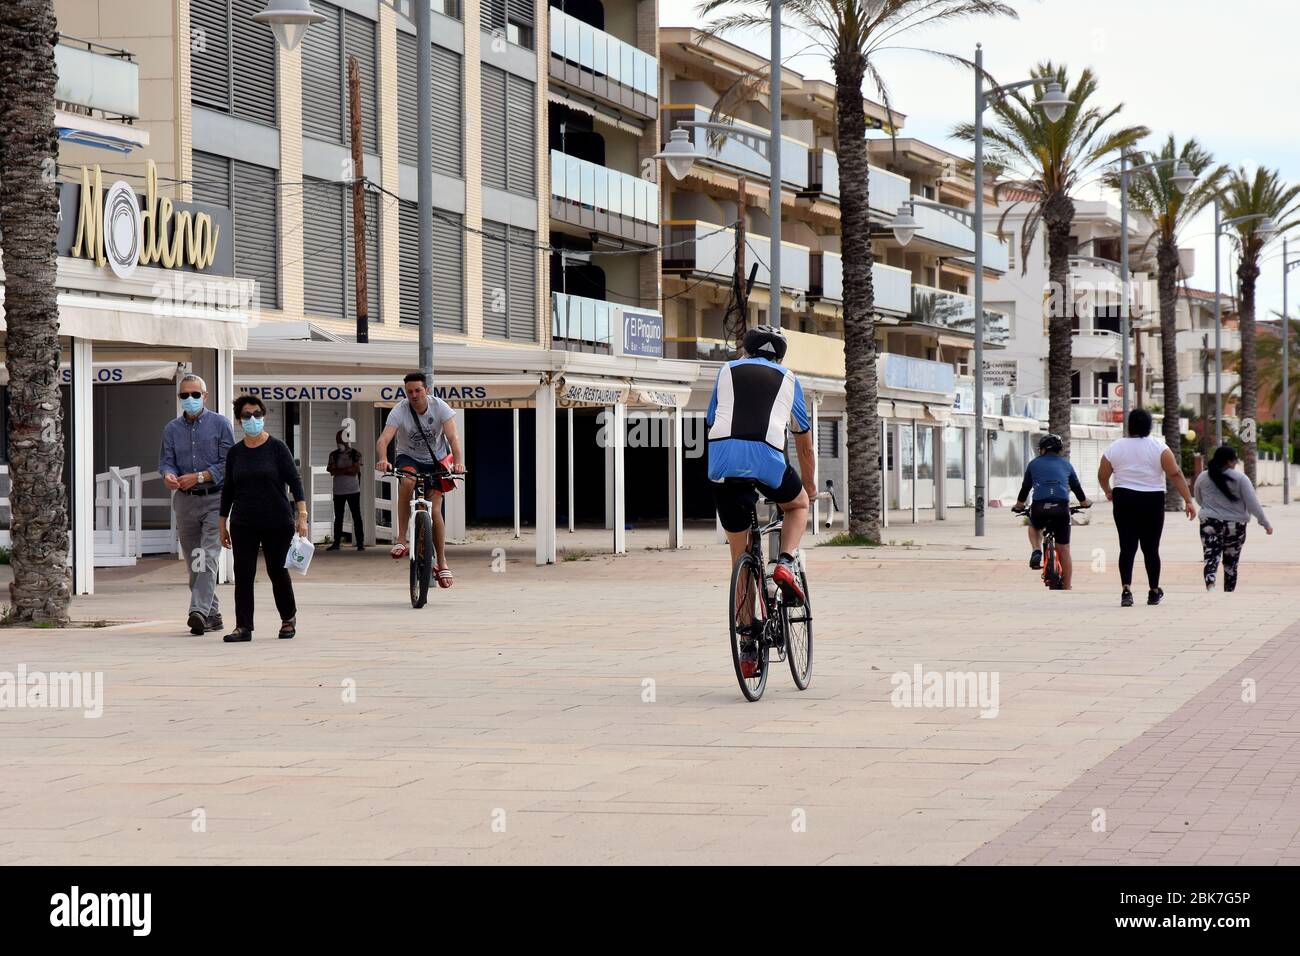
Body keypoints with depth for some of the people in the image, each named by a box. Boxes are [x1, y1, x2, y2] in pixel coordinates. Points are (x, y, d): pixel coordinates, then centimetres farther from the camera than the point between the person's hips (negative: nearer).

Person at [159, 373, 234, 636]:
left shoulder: (220, 424, -1)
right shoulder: (172, 429, 11)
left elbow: (228, 463, -5)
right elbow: (165, 461, 6)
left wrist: (199, 477, -15)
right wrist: (168, 475, -18)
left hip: (214, 498, -5)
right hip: (185, 501, 5)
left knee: (208, 556, -17)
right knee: (192, 561, 7)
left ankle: (199, 610, -26)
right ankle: (213, 613, 17)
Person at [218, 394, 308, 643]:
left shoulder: (277, 447, -4)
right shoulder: (235, 452, 6)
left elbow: (294, 480, -6)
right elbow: (228, 489, 12)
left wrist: (302, 514, -14)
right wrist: (223, 524, 11)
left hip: (277, 522, -3)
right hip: (243, 524, 3)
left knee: (277, 571, 6)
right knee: (243, 574, -4)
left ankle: (289, 618, 28)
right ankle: (243, 627, -1)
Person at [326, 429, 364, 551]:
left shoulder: (355, 454, 0)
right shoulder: (334, 455, 7)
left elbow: (356, 470, -12)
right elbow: (331, 471, -4)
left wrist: (339, 471, -9)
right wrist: (348, 470, -12)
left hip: (353, 490, -3)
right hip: (338, 491, 3)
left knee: (357, 517, -2)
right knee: (338, 518, 6)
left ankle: (360, 543, -1)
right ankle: (336, 542, 11)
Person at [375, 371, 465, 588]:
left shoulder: (439, 407, -17)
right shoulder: (399, 411, -19)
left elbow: (453, 436, -27)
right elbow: (383, 439, -31)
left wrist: (458, 462, -46)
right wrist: (382, 460, -53)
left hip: (436, 460, 1)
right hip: (408, 458, -1)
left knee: (435, 510, -9)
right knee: (407, 481, -36)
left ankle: (442, 562, 7)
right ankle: (401, 540, -32)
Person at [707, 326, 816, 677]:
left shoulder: (727, 372, 26)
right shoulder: (787, 379, 24)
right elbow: (804, 439, 32)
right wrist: (810, 484, 46)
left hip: (722, 459, 2)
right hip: (767, 458, -1)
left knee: (741, 559, 11)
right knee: (799, 504, 33)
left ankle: (748, 649, 11)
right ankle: (785, 563, 5)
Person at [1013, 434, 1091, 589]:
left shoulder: (1034, 463, 16)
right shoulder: (1066, 464, 19)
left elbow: (1025, 487, 23)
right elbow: (1076, 487, 29)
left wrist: (1019, 505, 41)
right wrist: (1085, 502, 49)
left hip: (1039, 508, 0)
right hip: (1061, 508, 0)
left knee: (1034, 527, 34)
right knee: (1063, 550, 9)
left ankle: (1037, 551, 7)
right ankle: (1067, 590, 9)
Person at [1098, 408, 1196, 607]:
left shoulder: (1115, 448, 2)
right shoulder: (1158, 448, -3)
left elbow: (1102, 475, 11)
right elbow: (1175, 474, -9)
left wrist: (1108, 492, 30)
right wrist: (1188, 500, -8)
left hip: (1124, 500, 1)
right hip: (1152, 502, -1)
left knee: (1127, 547, 1)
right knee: (1151, 548, 9)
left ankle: (1126, 589, -16)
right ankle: (1154, 592, 18)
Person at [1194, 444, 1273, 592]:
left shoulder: (1202, 477, 2)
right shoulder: (1240, 478, -8)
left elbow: (1199, 500, 18)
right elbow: (1253, 504, -7)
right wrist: (1265, 523, 3)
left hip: (1210, 524, 1)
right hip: (1235, 526, -1)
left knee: (1211, 558, -6)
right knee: (1231, 563, 13)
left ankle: (1210, 587, -33)